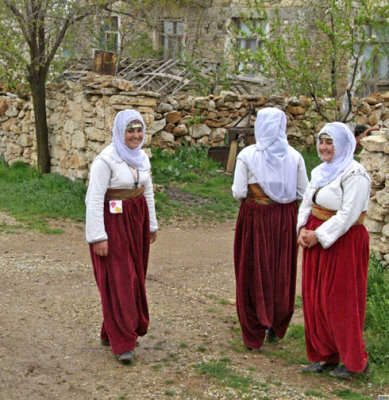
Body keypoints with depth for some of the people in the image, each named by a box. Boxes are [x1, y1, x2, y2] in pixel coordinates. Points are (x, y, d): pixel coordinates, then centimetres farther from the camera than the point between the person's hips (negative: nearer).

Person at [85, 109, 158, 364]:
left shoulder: (142, 157, 8)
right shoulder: (106, 159, -15)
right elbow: (94, 199, -17)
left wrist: (152, 225, 20)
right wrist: (98, 236, -19)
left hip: (137, 220, 8)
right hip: (113, 222, -8)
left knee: (135, 278, 11)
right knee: (118, 280, -5)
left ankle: (111, 332, 26)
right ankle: (123, 343, 1)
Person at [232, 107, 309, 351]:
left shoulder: (247, 155, -10)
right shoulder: (294, 156, -2)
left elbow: (238, 192, -12)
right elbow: (303, 192, 1)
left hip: (255, 219, -2)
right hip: (286, 220, 3)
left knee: (254, 274, 7)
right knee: (282, 272, 16)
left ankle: (254, 336, 11)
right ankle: (277, 327, 28)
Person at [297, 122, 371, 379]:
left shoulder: (354, 174, -15)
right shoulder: (320, 172, 12)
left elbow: (347, 215, -20)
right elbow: (307, 203, 15)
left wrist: (318, 235, -18)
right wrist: (303, 229, -2)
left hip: (342, 242, -8)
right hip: (316, 239, 8)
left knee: (340, 301, -2)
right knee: (314, 299, 9)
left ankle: (355, 360, 13)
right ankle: (325, 356, 21)